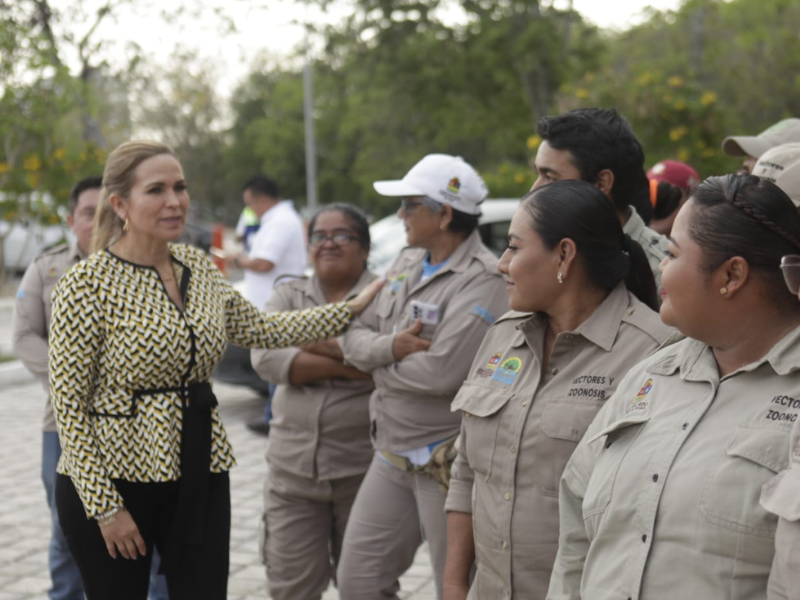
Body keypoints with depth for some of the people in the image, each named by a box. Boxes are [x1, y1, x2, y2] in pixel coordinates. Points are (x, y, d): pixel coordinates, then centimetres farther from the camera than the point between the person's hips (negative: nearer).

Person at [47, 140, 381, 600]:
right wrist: (105, 506, -15)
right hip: (114, 478, -5)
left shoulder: (200, 268, 5)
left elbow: (258, 329, 18)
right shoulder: (87, 284, -14)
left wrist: (351, 310, 15)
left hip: (201, 477, 5)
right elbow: (69, 405, -13)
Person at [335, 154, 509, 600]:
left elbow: (441, 372, -27)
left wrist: (382, 368, -8)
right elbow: (355, 336, 8)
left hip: (446, 464, -8)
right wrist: (391, 348, -15)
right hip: (393, 456, 8)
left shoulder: (483, 280, -18)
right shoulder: (408, 263, 10)